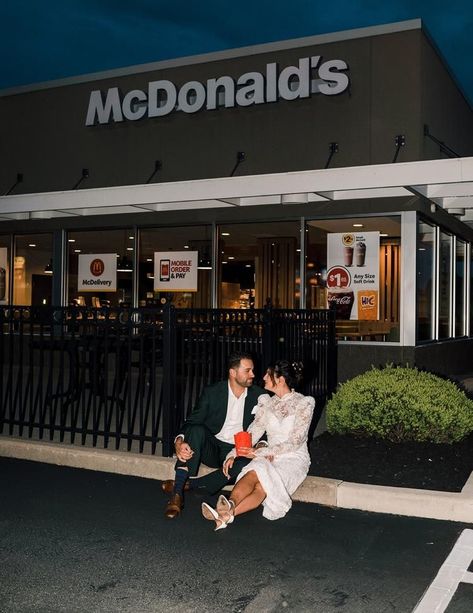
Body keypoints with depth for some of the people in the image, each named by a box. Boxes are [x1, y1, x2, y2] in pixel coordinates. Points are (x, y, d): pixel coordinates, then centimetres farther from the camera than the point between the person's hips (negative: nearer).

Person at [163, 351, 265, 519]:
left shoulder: (259, 396, 1)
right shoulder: (212, 392, -4)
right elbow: (191, 422, -7)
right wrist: (179, 442, -28)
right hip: (211, 448, 0)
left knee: (245, 466, -35)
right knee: (197, 429, -33)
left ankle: (188, 484, -26)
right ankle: (177, 493, -35)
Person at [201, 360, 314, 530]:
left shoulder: (304, 403, -6)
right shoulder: (267, 402, 12)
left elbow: (295, 442, -13)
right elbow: (253, 432, 5)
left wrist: (260, 452, -21)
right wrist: (233, 454, -12)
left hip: (294, 458, -3)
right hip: (269, 457, 4)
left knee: (262, 485, -34)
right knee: (255, 473, -33)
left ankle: (229, 511, -52)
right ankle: (230, 507, -58)